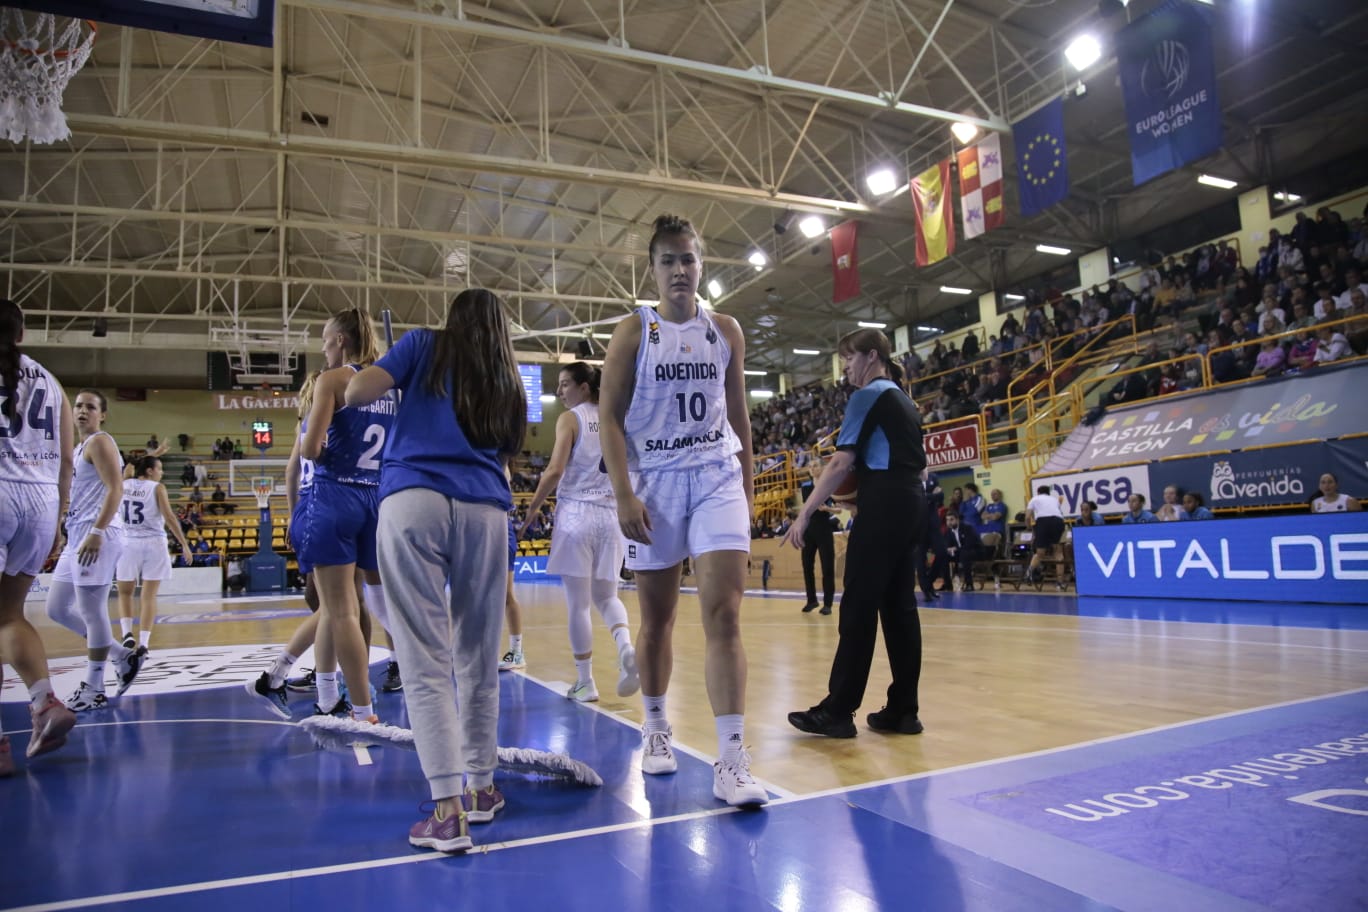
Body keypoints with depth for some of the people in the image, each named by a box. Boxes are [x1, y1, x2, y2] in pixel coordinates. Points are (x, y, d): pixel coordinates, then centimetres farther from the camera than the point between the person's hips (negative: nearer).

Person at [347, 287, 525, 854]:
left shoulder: (425, 345, 15)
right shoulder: (508, 383, 24)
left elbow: (357, 391, 4)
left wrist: (358, 391, 25)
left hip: (412, 501, -3)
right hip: (486, 511, 3)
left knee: (426, 663, -4)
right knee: (478, 660, 12)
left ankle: (448, 810, -7)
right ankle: (480, 789, 23)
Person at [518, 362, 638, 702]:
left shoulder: (570, 418, -4)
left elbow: (555, 470, -13)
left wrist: (533, 507, -3)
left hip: (576, 513, -5)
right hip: (610, 514, 5)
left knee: (578, 603, 3)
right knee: (606, 595, 14)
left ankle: (585, 683, 9)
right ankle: (626, 647, -13)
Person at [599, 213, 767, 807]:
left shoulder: (726, 331, 9)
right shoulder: (633, 332, 1)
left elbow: (737, 413, 15)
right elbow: (610, 415, -3)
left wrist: (748, 485, 12)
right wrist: (623, 494, -12)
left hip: (717, 478, 1)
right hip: (654, 482, -1)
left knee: (723, 613, -9)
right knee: (656, 618, 9)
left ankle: (731, 760, -7)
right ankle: (655, 728, 29)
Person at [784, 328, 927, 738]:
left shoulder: (870, 395, -5)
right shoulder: (904, 400, 21)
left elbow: (842, 462, -13)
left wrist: (806, 513, -12)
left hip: (883, 508, -9)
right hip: (910, 505, 9)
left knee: (859, 607, -7)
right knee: (899, 606, 8)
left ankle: (837, 711, -3)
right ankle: (903, 710, 11)